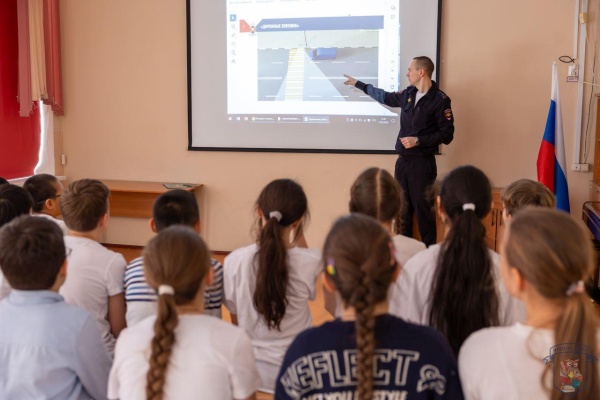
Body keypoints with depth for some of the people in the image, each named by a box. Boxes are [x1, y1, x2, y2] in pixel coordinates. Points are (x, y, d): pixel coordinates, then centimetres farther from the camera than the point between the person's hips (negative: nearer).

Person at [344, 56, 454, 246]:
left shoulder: (440, 100, -10)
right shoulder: (408, 93, 9)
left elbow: (447, 135, -11)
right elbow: (385, 97, 28)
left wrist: (418, 141, -19)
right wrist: (358, 84, 33)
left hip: (423, 163, -6)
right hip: (402, 161, 6)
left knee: (423, 210, -4)